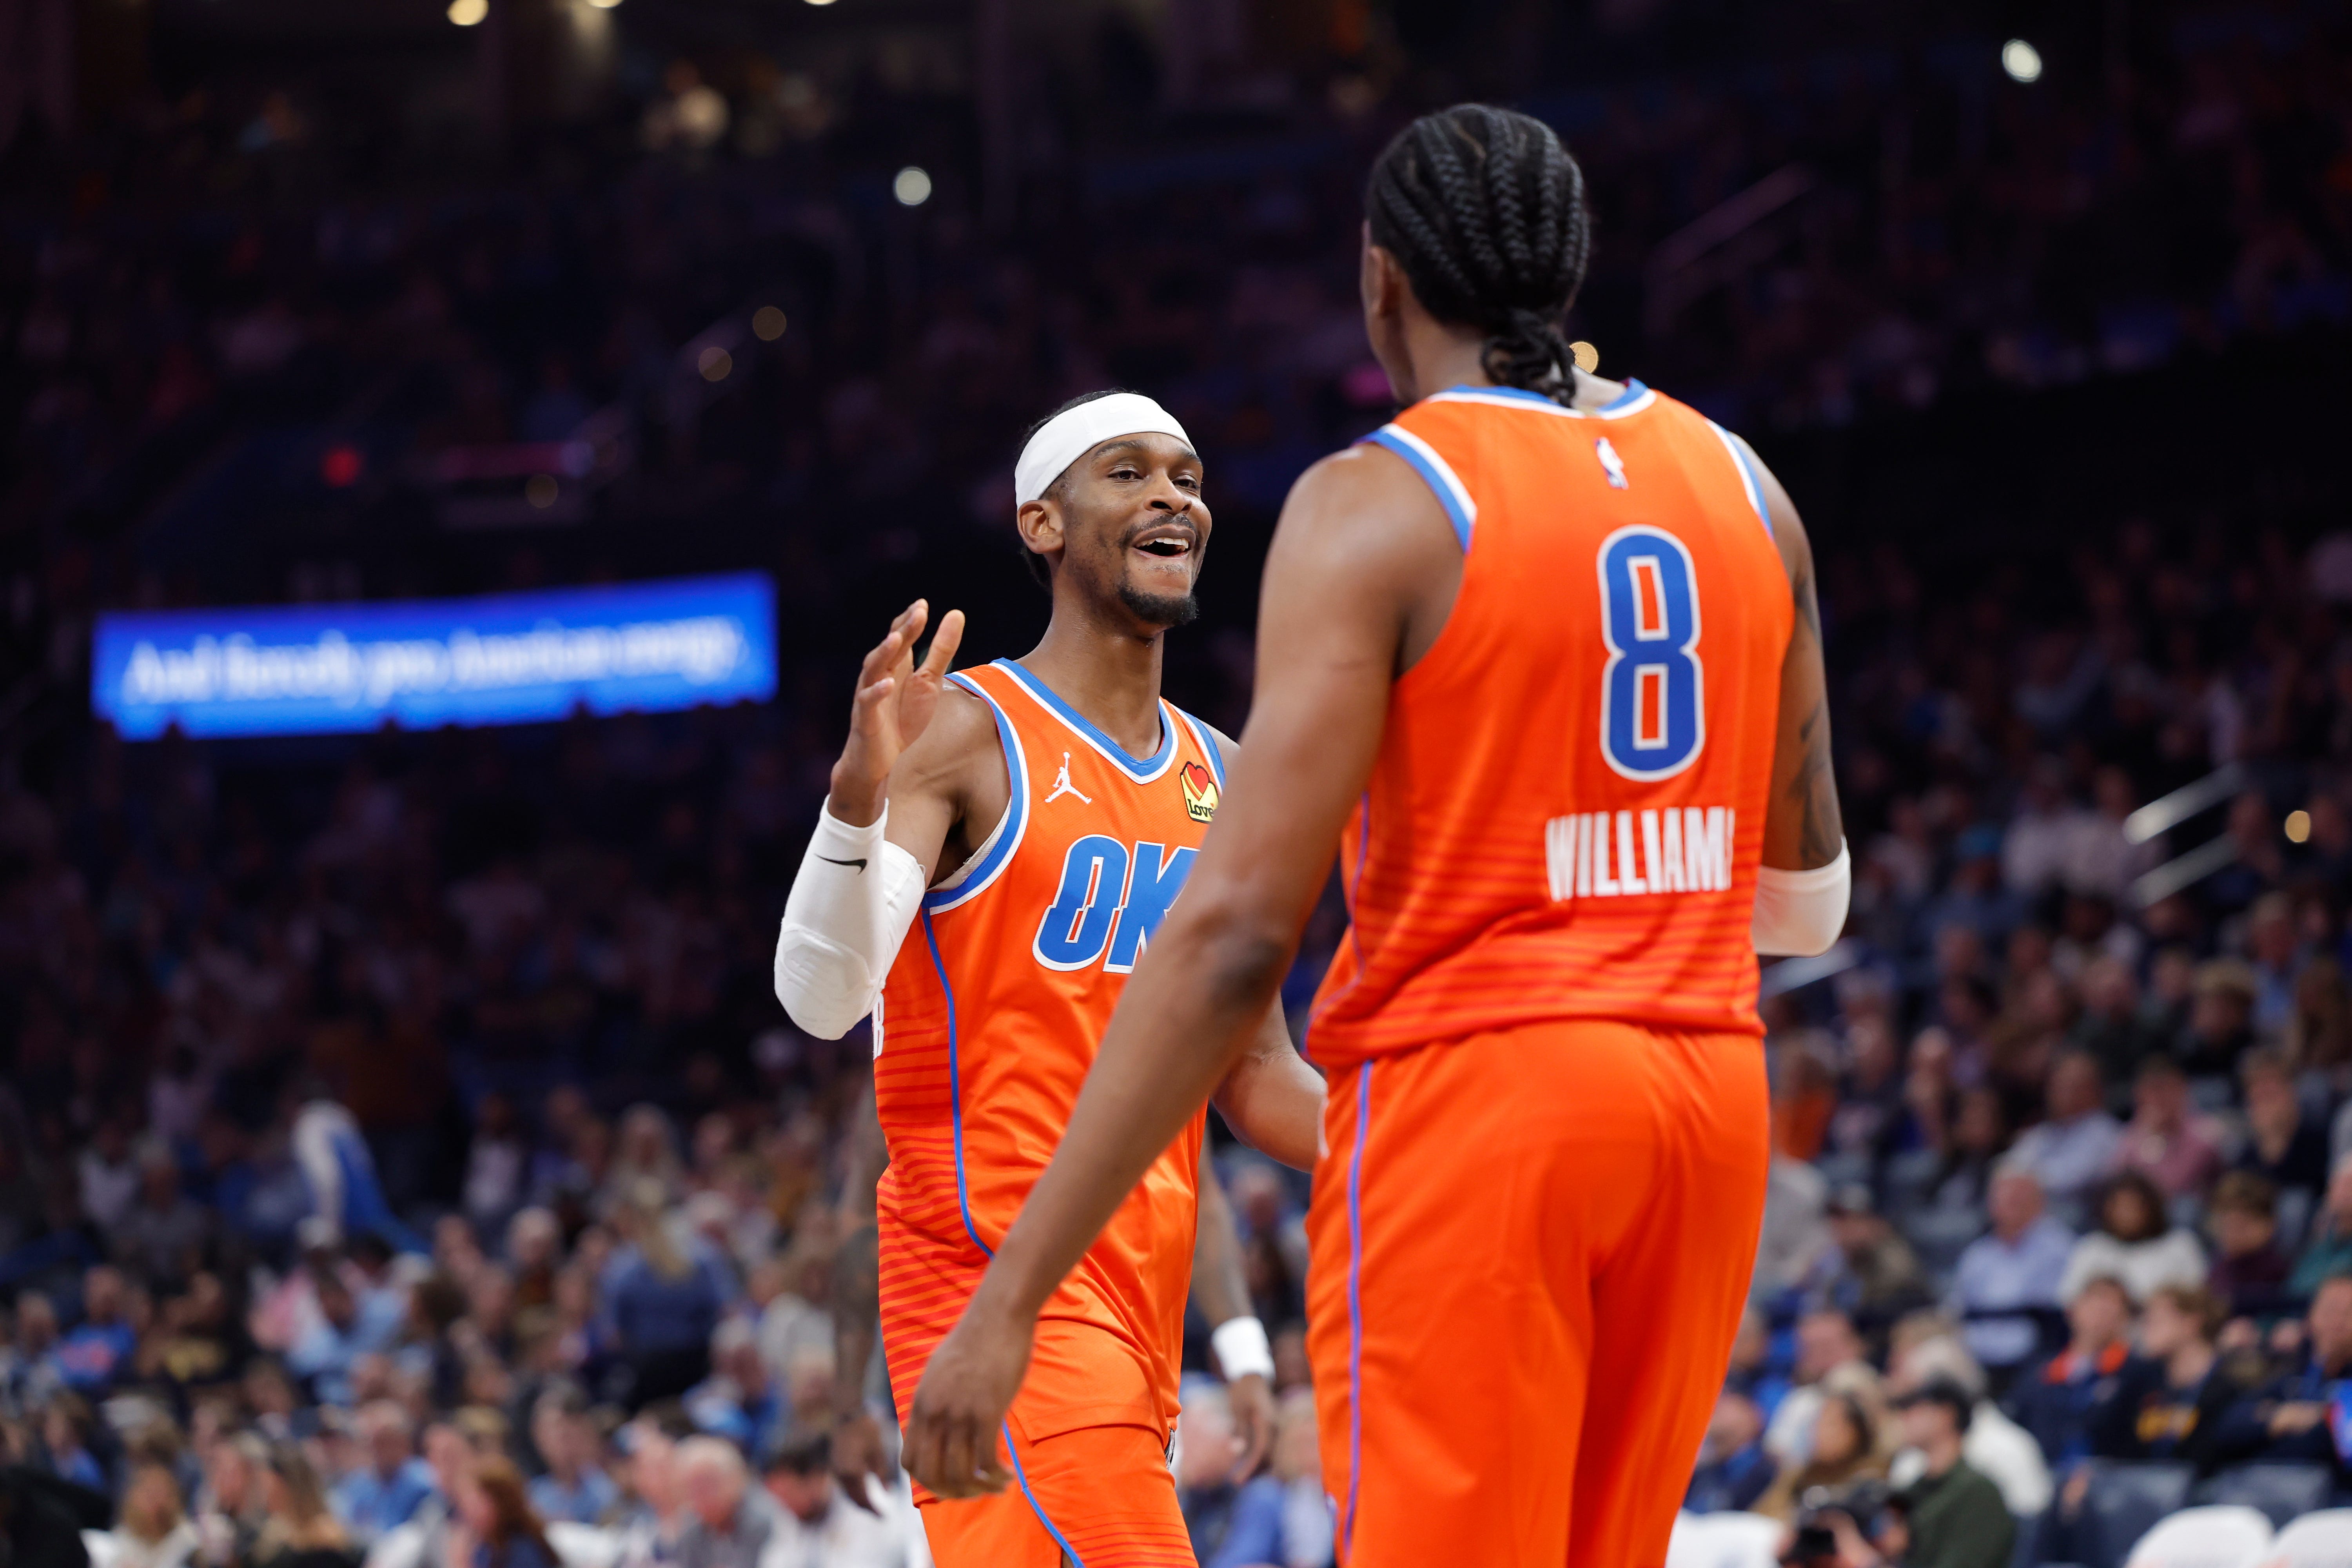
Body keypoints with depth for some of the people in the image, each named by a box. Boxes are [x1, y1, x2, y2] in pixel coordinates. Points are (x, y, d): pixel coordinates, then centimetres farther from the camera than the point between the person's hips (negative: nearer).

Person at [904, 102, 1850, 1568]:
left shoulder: (1376, 507, -9)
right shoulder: (1742, 488, 9)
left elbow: (1237, 933, -16)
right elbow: (1810, 904, 17)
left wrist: (1010, 1294, -16)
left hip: (1469, 1093, -6)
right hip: (1710, 1093, 6)